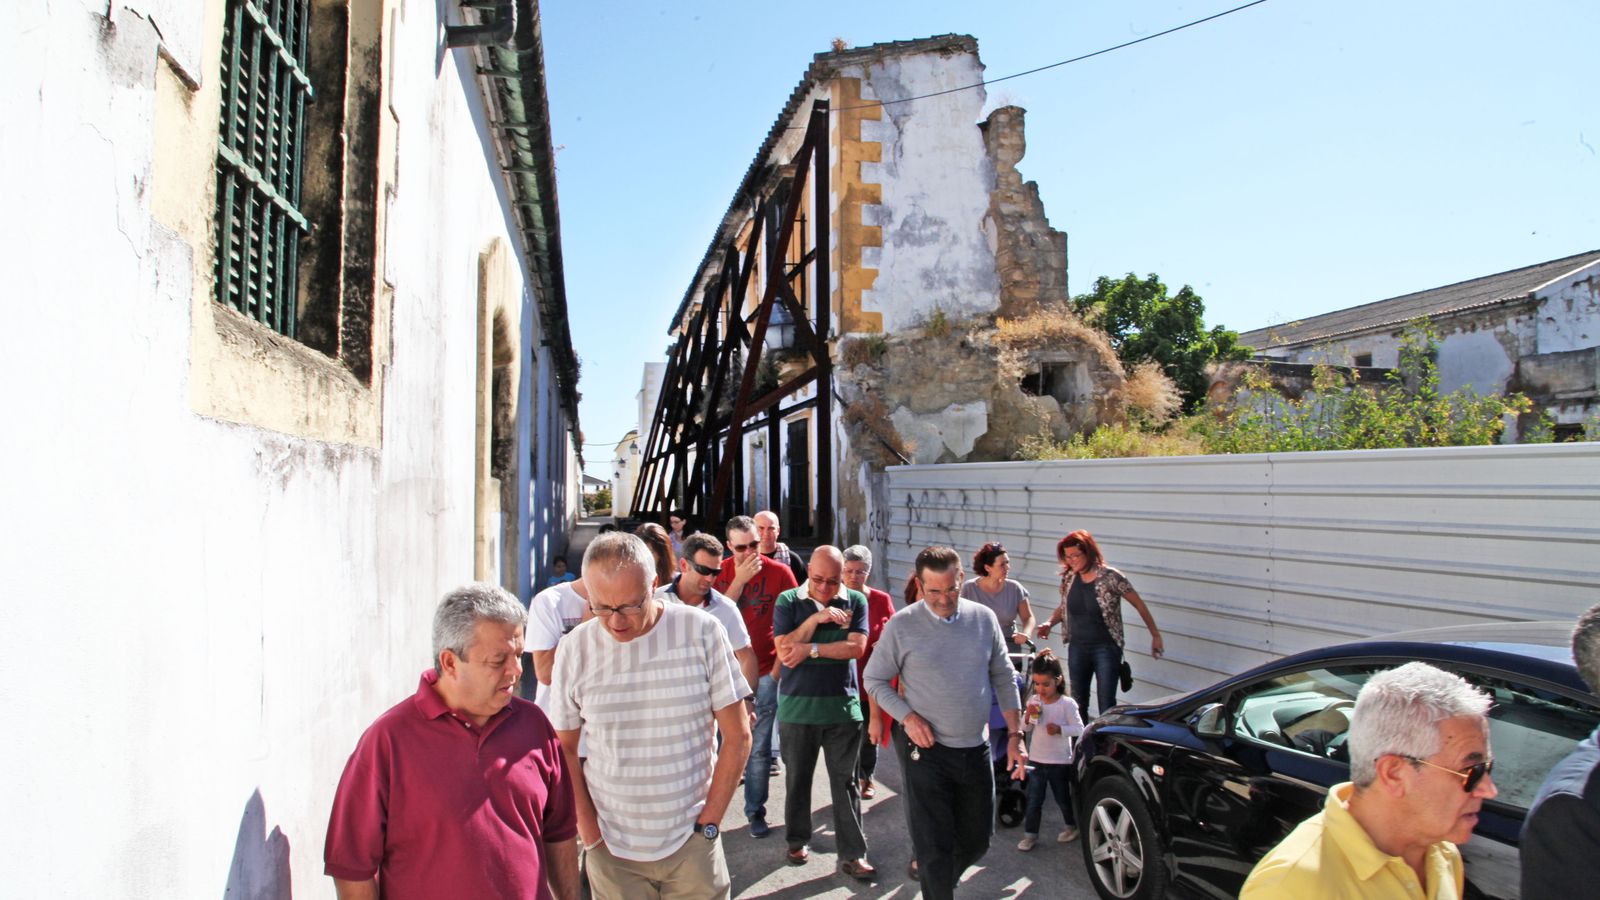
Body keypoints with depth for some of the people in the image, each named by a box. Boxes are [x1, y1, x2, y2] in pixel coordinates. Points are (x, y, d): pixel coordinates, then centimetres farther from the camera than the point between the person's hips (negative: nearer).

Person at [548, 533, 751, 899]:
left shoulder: (702, 632, -10)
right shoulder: (576, 647, -5)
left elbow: (737, 735, -4)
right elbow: (565, 748, 5)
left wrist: (708, 824, -5)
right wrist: (587, 828, -2)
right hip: (611, 847, 1)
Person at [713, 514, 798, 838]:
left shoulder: (780, 573, -4)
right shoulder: (720, 572, 3)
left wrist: (777, 670, -1)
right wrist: (740, 579, -14)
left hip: (764, 672, -1)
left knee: (758, 748, 3)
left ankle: (756, 812, 17)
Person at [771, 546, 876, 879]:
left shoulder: (855, 601, -1)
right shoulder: (788, 601, -2)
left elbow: (856, 647, -12)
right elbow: (784, 651, -12)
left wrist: (811, 649, -17)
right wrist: (816, 619, -20)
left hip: (843, 706, 0)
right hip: (797, 706, 0)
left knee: (845, 782, 6)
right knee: (798, 778, 14)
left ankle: (852, 854, 15)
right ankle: (797, 840, 33)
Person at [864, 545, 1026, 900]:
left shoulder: (984, 618, 0)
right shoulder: (901, 625, -9)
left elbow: (1003, 678, 8)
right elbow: (874, 680, 0)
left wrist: (1016, 735, 4)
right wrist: (907, 717, -14)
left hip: (975, 749, 4)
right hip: (925, 750, -4)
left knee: (977, 841, 16)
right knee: (935, 845, -1)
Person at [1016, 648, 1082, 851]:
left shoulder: (1067, 704, -13)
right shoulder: (1033, 701, -1)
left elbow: (1079, 729, -13)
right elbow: (1026, 729, 6)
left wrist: (1059, 729, -28)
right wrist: (1027, 716, -14)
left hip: (1060, 761, -3)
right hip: (1036, 759, 3)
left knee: (1063, 797, 14)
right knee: (1033, 800, 4)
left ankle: (1072, 826, 37)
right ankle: (1030, 834, 14)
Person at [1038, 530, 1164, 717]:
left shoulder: (1110, 577, -13)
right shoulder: (1068, 578, 1)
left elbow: (1139, 605, -4)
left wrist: (1155, 635, -2)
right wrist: (1049, 623, -3)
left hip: (1106, 648, -5)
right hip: (1077, 648, 5)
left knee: (1107, 706, -4)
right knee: (1078, 703, 12)